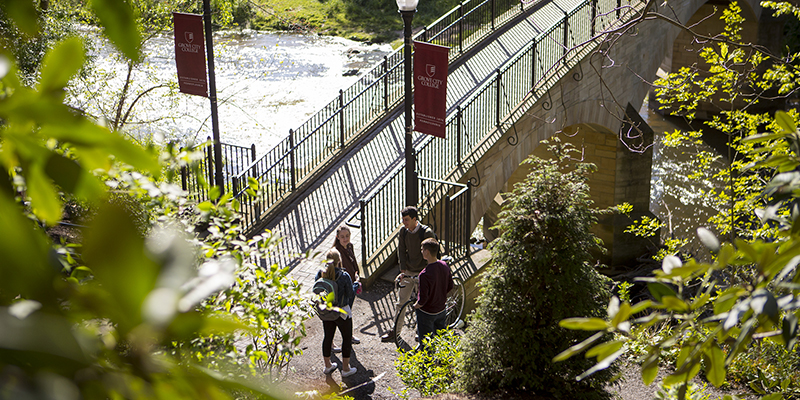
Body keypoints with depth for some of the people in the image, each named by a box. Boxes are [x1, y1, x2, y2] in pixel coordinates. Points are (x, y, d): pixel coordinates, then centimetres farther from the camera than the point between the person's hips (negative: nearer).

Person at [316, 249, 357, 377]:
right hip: (342, 312, -4)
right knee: (347, 338, 14)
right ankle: (346, 368, 21)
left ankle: (328, 366, 35)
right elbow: (351, 294, -14)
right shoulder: (344, 276, -23)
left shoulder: (320, 274, -10)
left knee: (328, 337, 21)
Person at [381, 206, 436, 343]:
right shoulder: (403, 231, -2)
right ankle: (395, 331, 20)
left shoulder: (427, 232, -17)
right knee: (400, 302, 8)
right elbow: (401, 250, 3)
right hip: (408, 272, 5)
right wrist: (403, 270, -5)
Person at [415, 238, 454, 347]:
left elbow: (423, 298, -27)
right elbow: (450, 287, 4)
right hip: (441, 309, 7)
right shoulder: (444, 266, -9)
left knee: (426, 342, 11)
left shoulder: (425, 274, -31)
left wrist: (417, 305, -7)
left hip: (426, 313, -7)